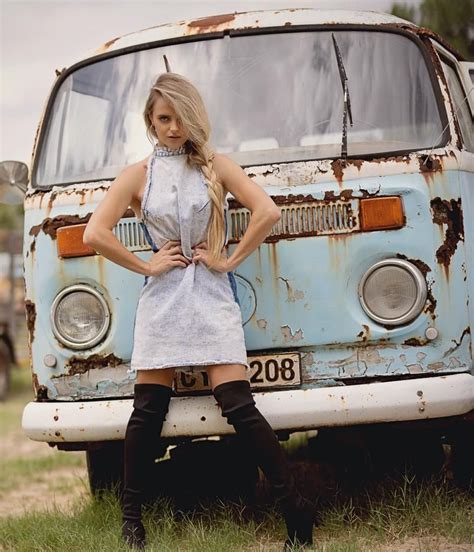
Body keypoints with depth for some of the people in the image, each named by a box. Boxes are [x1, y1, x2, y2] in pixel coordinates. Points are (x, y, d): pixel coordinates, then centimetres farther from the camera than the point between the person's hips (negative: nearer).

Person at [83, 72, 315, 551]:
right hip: (161, 300, 1)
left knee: (238, 406, -9)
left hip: (213, 298, -1)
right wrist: (147, 266, -4)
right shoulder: (138, 175, 7)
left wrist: (229, 260, -6)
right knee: (148, 411, 2)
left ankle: (296, 512, -7)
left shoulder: (215, 167, 6)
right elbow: (96, 234, -3)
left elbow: (266, 211, -6)